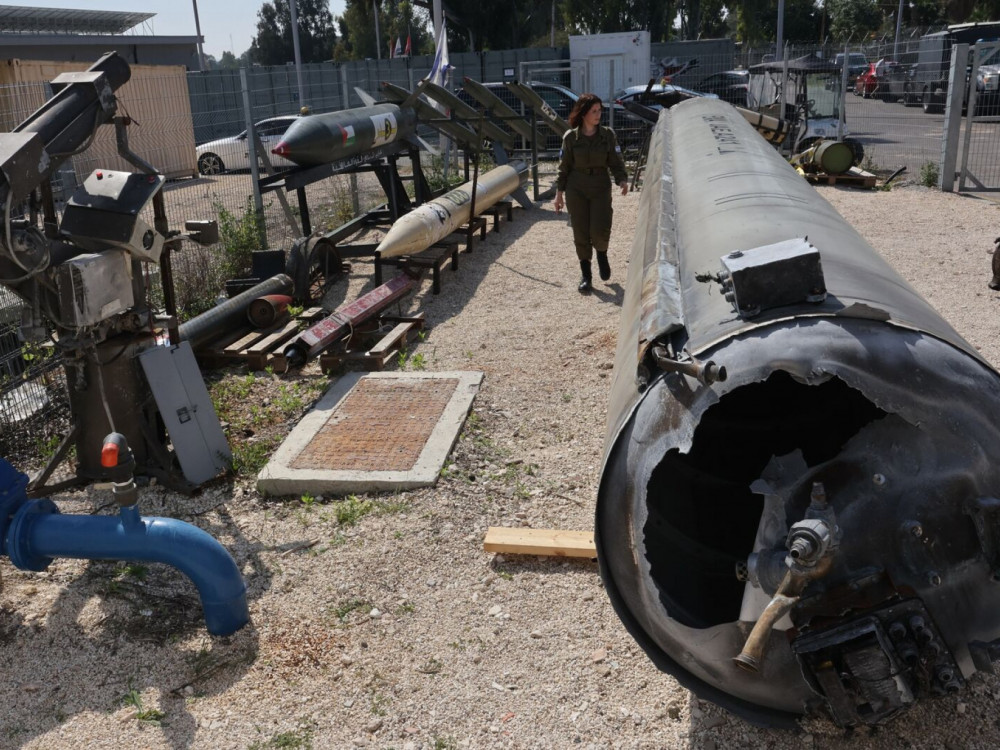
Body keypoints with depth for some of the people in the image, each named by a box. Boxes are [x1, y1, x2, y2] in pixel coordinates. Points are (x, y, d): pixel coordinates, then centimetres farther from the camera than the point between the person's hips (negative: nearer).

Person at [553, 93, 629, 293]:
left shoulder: (607, 135, 1)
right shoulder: (570, 137, 0)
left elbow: (616, 162, 2)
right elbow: (564, 166, 5)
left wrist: (622, 180, -16)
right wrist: (559, 192, 4)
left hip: (601, 188, 0)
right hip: (576, 189, 0)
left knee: (600, 230, -12)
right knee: (581, 233, 1)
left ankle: (602, 254, 24)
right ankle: (586, 275, 15)